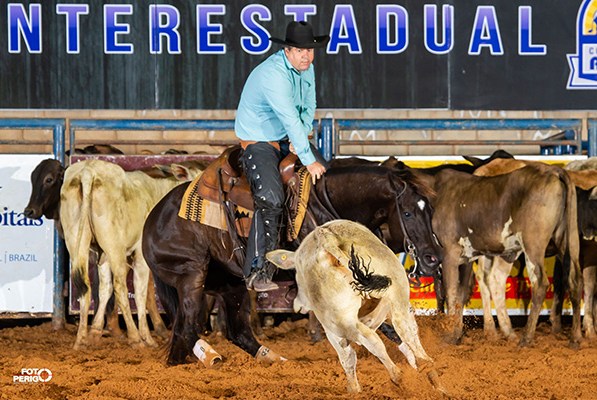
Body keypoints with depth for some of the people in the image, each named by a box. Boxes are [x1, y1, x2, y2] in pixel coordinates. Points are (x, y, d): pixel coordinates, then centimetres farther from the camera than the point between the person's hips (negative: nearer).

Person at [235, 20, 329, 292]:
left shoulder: (306, 68, 0)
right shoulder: (273, 75, -29)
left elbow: (308, 106, 10)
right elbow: (290, 119, -31)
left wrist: (301, 137, -9)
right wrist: (308, 160, -31)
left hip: (287, 138, 9)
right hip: (258, 141, -9)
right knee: (271, 200, -25)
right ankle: (256, 272, -21)